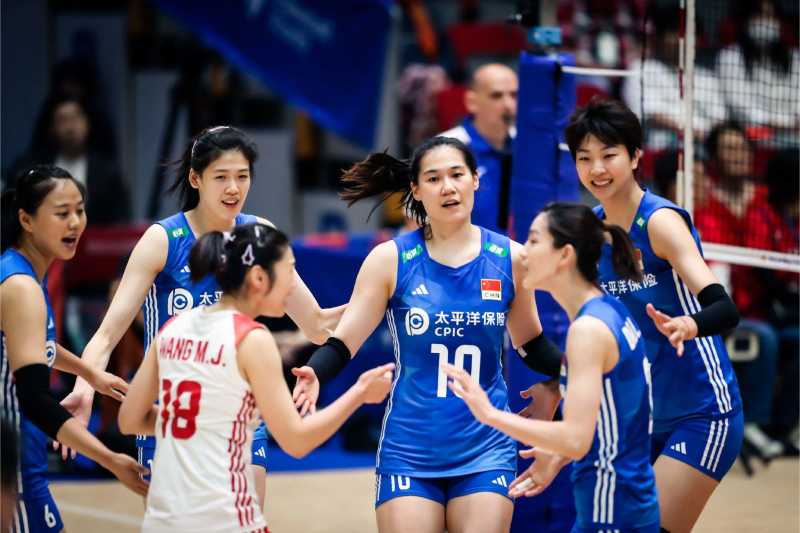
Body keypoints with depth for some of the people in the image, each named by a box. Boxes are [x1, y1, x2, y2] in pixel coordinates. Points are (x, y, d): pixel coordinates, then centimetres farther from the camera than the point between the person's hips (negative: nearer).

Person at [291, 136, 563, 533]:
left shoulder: (509, 259, 2)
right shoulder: (391, 260, -3)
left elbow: (531, 343, 16)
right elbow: (343, 341, -4)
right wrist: (313, 374, -25)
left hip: (485, 451, 1)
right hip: (409, 452, -1)